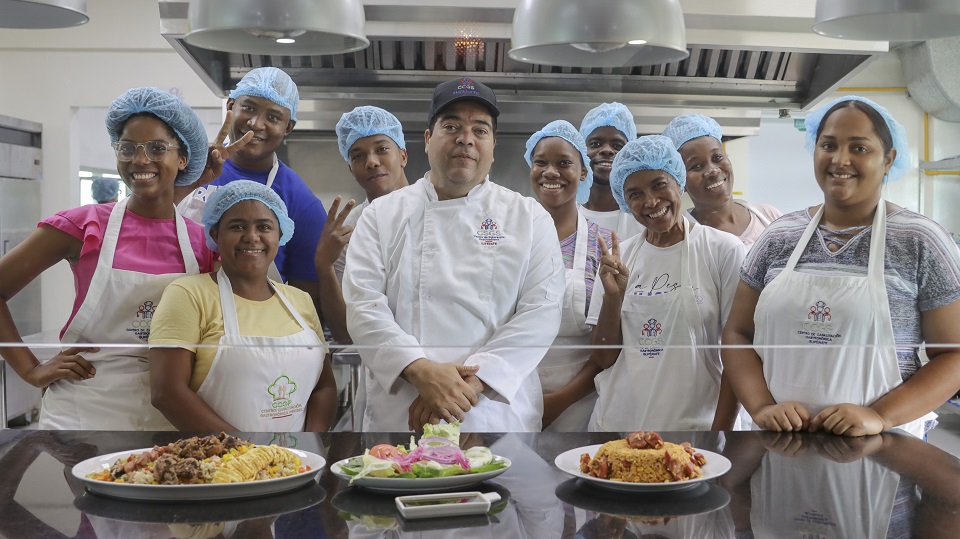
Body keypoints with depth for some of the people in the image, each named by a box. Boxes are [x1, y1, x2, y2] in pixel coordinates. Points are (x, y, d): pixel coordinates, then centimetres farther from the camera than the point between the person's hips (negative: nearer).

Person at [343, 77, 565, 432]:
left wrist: (470, 382, -18)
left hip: (497, 414, 0)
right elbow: (363, 303, -7)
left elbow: (542, 310, -7)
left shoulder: (530, 218, 2)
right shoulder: (382, 214, 4)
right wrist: (420, 371, -22)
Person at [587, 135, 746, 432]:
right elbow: (604, 358, 2)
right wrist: (613, 296, -13)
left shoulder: (724, 250, -8)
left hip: (691, 423, -3)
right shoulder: (618, 256, 2)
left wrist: (720, 429, -11)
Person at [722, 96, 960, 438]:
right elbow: (738, 333, 5)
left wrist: (879, 416, -18)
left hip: (878, 448, -2)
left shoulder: (920, 241, -5)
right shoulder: (778, 237, 3)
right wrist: (762, 407, -11)